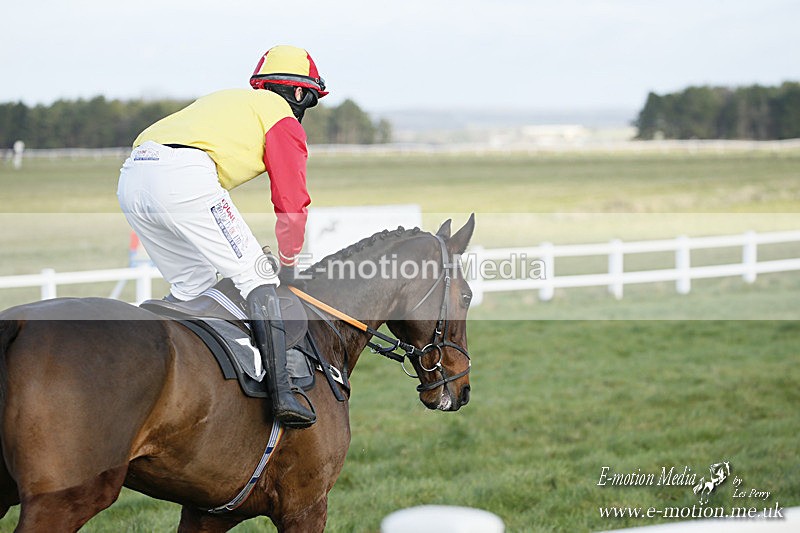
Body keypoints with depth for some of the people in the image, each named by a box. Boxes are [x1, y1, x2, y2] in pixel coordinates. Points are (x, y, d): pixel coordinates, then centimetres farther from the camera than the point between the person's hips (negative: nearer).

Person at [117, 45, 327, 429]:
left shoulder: (229, 100, 37)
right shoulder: (284, 120, 14)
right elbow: (292, 205, 11)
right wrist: (288, 267, 24)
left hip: (131, 178, 8)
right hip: (184, 177, -8)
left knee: (191, 286, 22)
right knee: (256, 277, -3)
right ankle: (281, 392, -14)